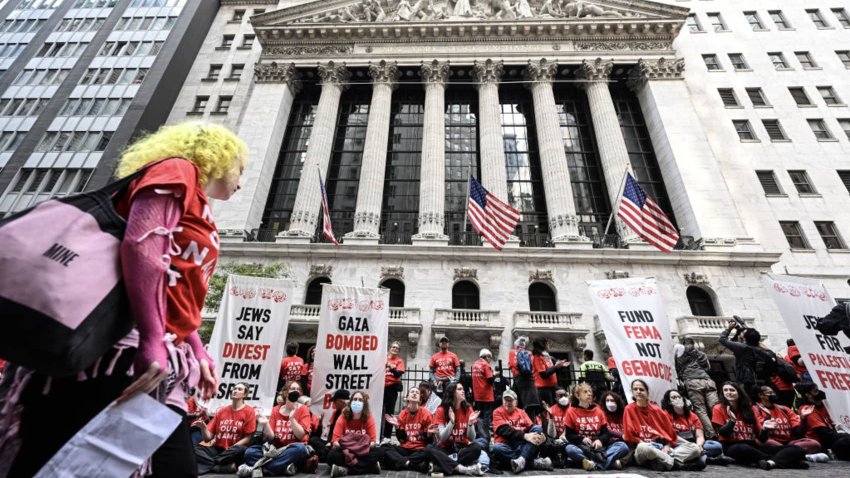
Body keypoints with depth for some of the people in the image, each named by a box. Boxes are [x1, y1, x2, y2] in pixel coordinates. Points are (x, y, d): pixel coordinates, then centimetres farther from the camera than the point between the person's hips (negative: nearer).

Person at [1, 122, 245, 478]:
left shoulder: (199, 213, 24)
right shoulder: (176, 171, 0)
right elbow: (140, 245, -17)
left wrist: (197, 353, 12)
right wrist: (152, 341, -22)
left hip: (160, 363, 9)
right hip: (124, 345, -9)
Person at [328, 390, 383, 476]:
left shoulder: (369, 419, -5)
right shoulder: (342, 418, -7)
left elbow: (373, 440, -8)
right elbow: (335, 440, -15)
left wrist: (367, 447, -31)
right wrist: (343, 448, -36)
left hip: (362, 453, 1)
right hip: (345, 452, -1)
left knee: (379, 452, -28)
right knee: (332, 455, -33)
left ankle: (345, 469, -28)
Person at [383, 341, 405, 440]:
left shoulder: (399, 361, 3)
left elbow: (398, 374, -10)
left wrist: (391, 367, -22)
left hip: (392, 388, -1)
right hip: (381, 386, 2)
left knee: (390, 411, 1)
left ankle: (387, 436, 9)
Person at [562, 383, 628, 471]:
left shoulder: (598, 411, 10)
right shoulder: (571, 412, 1)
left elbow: (605, 432, 6)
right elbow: (569, 435, 1)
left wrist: (600, 440, -15)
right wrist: (582, 439, -17)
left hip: (599, 447, 3)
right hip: (581, 447, -3)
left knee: (623, 446, -19)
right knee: (569, 449, -36)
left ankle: (593, 463, -36)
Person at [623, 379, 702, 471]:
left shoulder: (656, 410, 10)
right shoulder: (629, 410, -1)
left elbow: (670, 430, 12)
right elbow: (630, 435, -4)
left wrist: (667, 447, -4)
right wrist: (645, 444, -15)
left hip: (664, 446, 5)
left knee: (695, 448, -13)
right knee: (642, 448, -42)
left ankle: (662, 461, -27)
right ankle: (679, 464, -26)